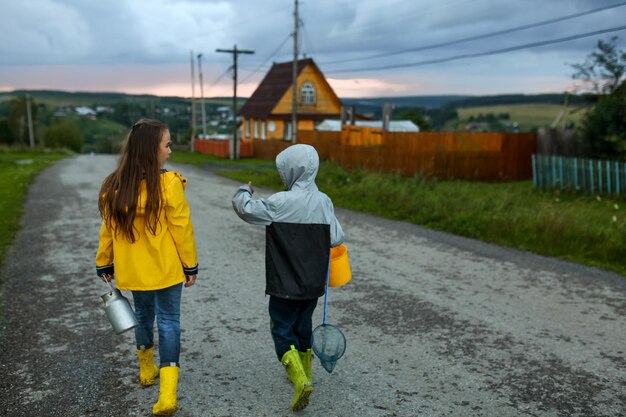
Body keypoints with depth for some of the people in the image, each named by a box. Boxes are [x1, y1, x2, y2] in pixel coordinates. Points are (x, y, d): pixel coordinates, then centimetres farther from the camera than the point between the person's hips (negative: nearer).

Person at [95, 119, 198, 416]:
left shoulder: (114, 186, -5)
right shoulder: (168, 184, -18)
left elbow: (108, 230, 3)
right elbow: (182, 229, -14)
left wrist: (104, 264, 14)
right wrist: (191, 266, -3)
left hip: (134, 270, 4)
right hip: (166, 269, -4)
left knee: (143, 316, 23)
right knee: (168, 321, 4)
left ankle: (146, 369, 43)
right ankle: (167, 392, -1)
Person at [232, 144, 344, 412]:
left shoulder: (282, 202, -18)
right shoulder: (324, 201, -3)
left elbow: (245, 209, -13)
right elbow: (336, 239, 0)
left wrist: (244, 191, 8)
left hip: (285, 284, -5)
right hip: (313, 282, 6)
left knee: (282, 330, 5)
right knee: (303, 325, 22)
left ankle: (300, 380, -11)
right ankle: (303, 372, 38)